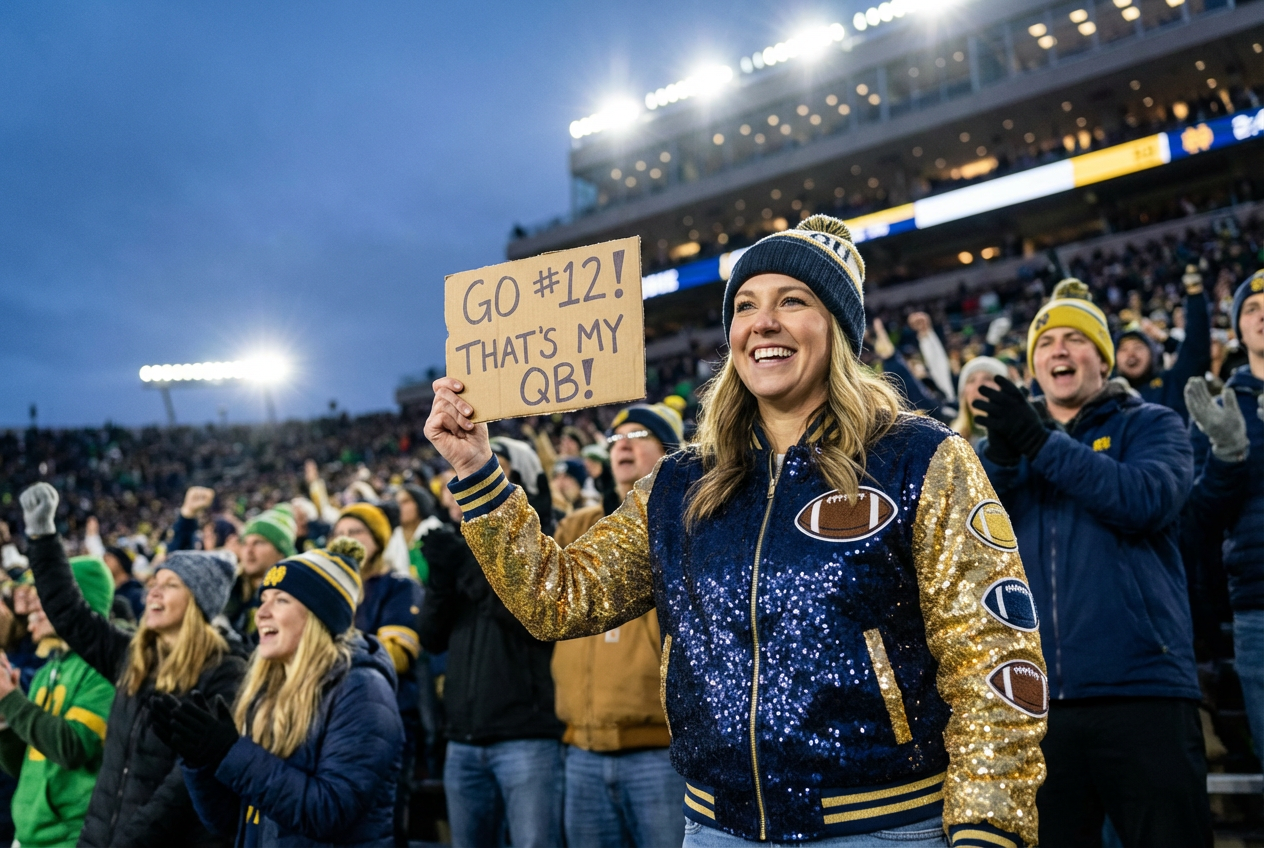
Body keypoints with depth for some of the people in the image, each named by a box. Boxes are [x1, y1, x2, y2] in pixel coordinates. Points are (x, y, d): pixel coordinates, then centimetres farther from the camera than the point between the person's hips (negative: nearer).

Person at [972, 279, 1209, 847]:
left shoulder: (1148, 425, 7)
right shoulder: (1007, 440, 16)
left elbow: (1148, 499, -14)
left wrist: (1040, 443, -18)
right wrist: (1001, 454, -16)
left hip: (1141, 691, -3)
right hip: (1035, 697, 3)